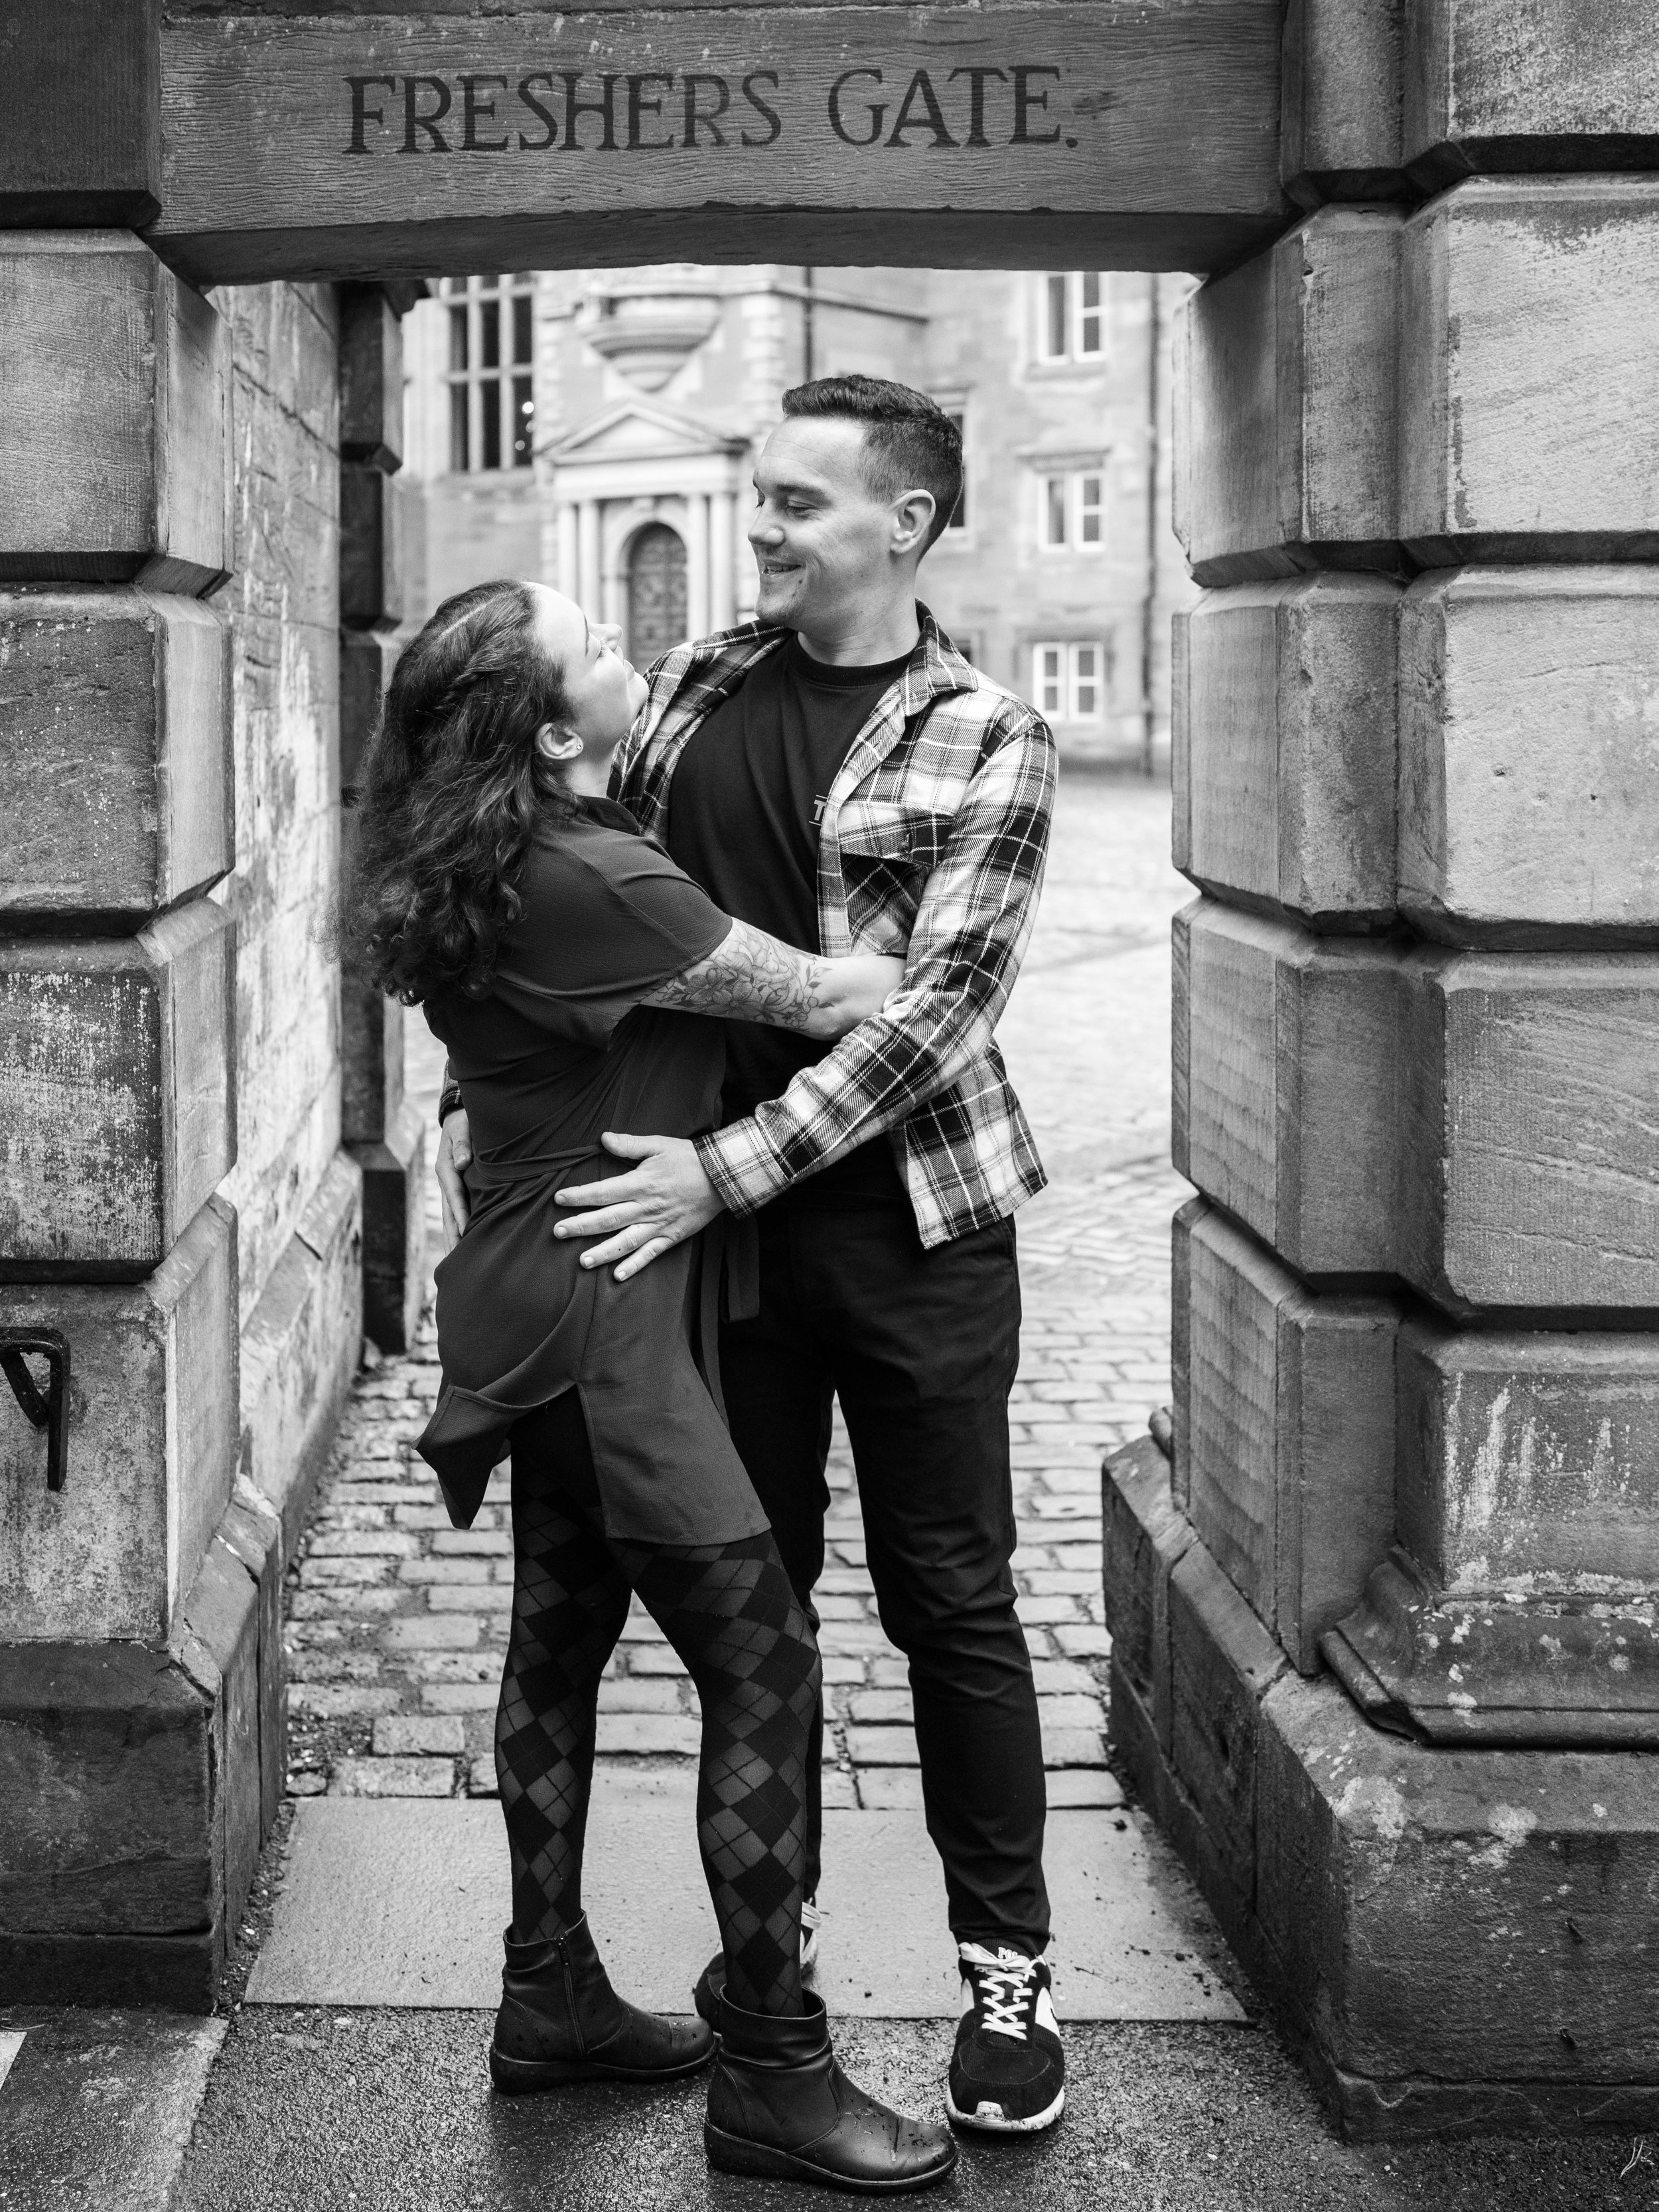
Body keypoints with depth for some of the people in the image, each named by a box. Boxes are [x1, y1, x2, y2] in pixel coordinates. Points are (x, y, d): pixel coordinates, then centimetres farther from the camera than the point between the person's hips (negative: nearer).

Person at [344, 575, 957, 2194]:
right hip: (595, 1313, -10)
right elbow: (816, 1000, -17)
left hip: (552, 1294, 10)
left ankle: (550, 1996, 31)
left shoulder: (530, 850, 6)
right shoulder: (585, 882, -24)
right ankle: (773, 2075, 3)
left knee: (564, 1633, 18)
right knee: (763, 1664, -5)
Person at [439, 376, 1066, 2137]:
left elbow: (934, 1006, -16)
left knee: (949, 1600, 5)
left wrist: (724, 1167, -22)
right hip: (712, 1214, 4)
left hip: (910, 1220, -4)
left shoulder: (982, 740, -8)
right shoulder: (692, 686, 7)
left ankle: (1006, 1965, 18)